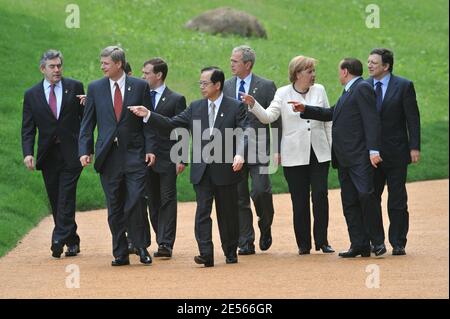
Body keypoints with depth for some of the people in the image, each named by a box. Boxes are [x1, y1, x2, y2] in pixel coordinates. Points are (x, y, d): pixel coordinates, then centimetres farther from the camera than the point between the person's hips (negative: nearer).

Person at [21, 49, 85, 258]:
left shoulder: (75, 88, 3)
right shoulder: (31, 95, 6)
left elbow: (86, 118, 5)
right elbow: (28, 129, 4)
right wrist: (28, 153, -9)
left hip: (70, 154, -3)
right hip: (48, 155, 3)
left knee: (66, 200, -11)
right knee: (56, 202, 5)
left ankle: (58, 241, -15)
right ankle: (72, 242, 15)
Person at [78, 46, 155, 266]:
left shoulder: (140, 86, 3)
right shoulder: (95, 88, 8)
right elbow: (87, 122, 8)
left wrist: (150, 148, -4)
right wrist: (85, 150, -1)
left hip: (134, 154, -2)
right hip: (108, 155, 2)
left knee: (136, 202, -12)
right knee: (114, 207, 4)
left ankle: (141, 247, 2)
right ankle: (120, 254, 10)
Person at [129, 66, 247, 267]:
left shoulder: (236, 107, -2)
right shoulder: (195, 108, 11)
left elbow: (243, 134, -11)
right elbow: (171, 124, 10)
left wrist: (239, 154, -29)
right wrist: (148, 115, 0)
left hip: (226, 169, -3)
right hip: (202, 171, 3)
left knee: (227, 213, 7)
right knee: (202, 212, -8)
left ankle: (230, 253, 21)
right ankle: (206, 255, -13)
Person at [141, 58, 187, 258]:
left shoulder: (176, 100, -2)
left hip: (167, 159, -5)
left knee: (167, 201, -7)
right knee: (153, 202, 7)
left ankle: (166, 244, -10)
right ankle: (162, 240, 14)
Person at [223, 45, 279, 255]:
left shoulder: (266, 86, 0)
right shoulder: (226, 86, 10)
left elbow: (275, 119, 1)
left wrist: (276, 149, -5)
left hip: (258, 150, -3)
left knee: (260, 191, -14)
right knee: (239, 198, 3)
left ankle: (265, 229, 13)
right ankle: (246, 243, 8)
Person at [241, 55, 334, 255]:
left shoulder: (319, 91, 8)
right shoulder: (283, 94, 0)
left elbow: (328, 121, 12)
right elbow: (269, 116, -11)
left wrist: (333, 148, 9)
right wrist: (254, 105, -29)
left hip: (319, 153, 2)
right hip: (295, 156, -2)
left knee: (320, 195, -4)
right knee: (299, 200, 1)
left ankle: (322, 241, 4)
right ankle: (303, 244, 9)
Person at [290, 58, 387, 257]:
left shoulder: (362, 88, -8)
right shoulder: (348, 92, 21)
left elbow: (371, 121, -16)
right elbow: (332, 114, 30)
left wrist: (374, 150, -23)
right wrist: (305, 110, 26)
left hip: (360, 157, -10)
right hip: (345, 158, 10)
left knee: (366, 195, -14)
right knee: (349, 202, 7)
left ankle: (378, 242, -7)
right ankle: (359, 245, 8)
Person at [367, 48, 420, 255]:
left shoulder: (404, 86, -3)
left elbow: (413, 118, -5)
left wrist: (414, 147, -11)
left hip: (395, 152, -3)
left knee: (397, 201, 2)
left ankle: (398, 244, 7)